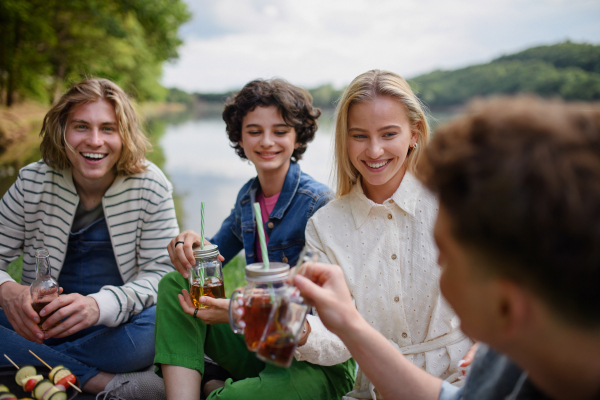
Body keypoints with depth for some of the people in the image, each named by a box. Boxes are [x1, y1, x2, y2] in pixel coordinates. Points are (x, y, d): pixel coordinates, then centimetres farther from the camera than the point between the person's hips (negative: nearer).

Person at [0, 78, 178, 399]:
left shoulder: (150, 186, -8)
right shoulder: (33, 183, -3)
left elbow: (160, 273, -11)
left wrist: (101, 305, -31)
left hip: (117, 326, -2)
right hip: (42, 322, 2)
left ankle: (35, 369, -18)